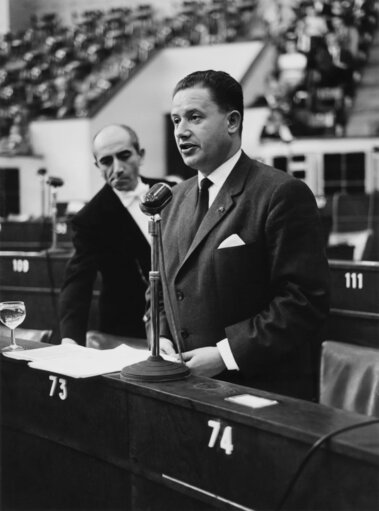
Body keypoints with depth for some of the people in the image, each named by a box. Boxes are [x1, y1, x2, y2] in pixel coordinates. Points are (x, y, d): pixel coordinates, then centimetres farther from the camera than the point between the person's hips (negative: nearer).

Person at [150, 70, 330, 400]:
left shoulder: (283, 194, -13)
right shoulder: (177, 199, 11)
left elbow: (306, 299, -18)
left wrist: (226, 354, -19)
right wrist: (162, 337, 1)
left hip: (262, 391, -6)